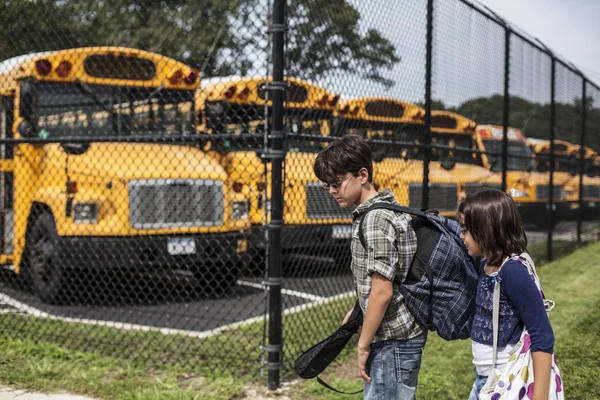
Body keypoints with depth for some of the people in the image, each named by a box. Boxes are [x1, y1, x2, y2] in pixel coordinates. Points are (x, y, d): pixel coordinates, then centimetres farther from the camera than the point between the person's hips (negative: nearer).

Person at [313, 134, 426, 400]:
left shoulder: (375, 219, -19)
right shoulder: (384, 210, 11)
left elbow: (382, 291, -22)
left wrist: (363, 345, -15)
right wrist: (357, 311, 25)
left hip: (393, 340, -10)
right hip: (399, 336, 10)